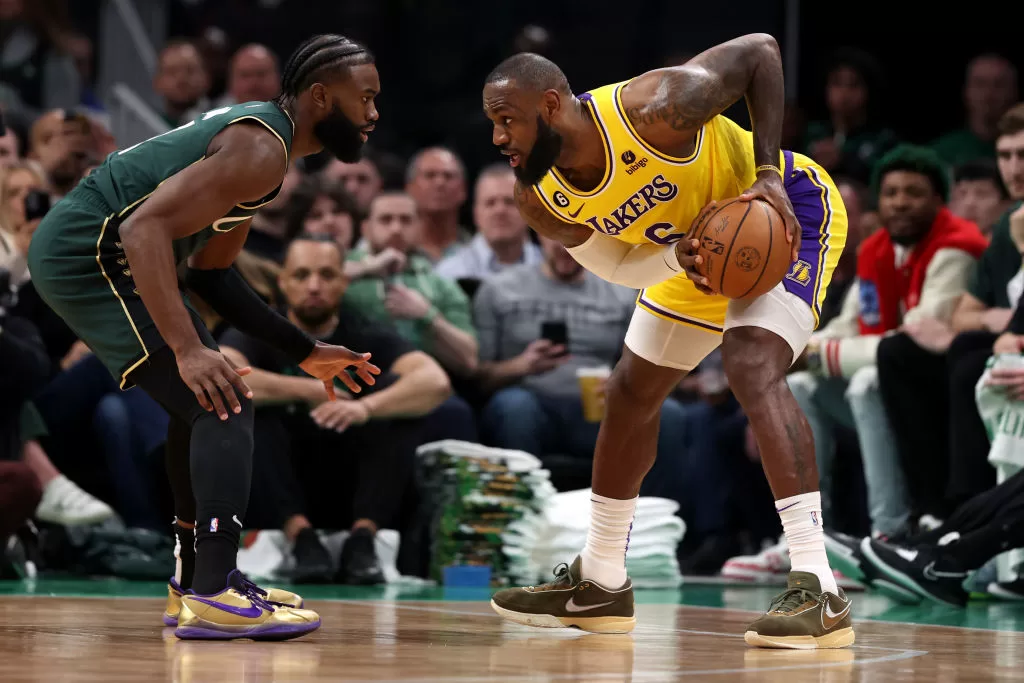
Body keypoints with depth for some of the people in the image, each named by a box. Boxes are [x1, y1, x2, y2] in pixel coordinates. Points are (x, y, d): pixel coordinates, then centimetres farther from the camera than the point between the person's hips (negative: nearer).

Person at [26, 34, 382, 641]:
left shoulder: (260, 138, 16)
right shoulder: (261, 150, -17)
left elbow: (212, 273, 24)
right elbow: (144, 227, -28)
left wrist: (306, 352, 23)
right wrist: (188, 349, -34)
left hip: (77, 250, 11)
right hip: (90, 254, -11)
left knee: (205, 399, 23)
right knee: (223, 401, -15)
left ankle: (197, 578, 30)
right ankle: (213, 599, -23)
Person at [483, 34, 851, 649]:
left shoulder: (655, 110, -35)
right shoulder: (541, 202, -16)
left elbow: (760, 50, -23)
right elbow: (623, 263, -7)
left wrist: (769, 172, -30)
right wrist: (679, 252, -30)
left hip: (788, 212, -8)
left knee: (753, 370, -29)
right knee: (632, 394, 13)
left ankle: (820, 592, -34)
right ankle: (600, 584, 30)